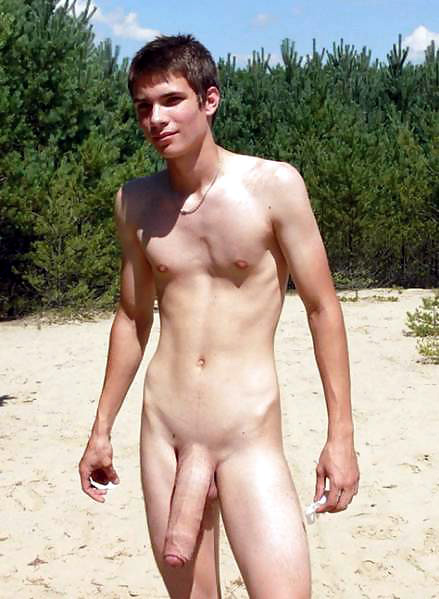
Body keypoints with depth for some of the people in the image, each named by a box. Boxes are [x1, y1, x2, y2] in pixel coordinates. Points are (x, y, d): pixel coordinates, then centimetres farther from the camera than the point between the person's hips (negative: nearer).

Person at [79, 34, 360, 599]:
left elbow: (322, 308, -3)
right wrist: (102, 429, 18)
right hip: (162, 433, 4)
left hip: (249, 438, -3)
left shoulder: (274, 185, -8)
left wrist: (340, 436, -5)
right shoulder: (136, 201, 4)